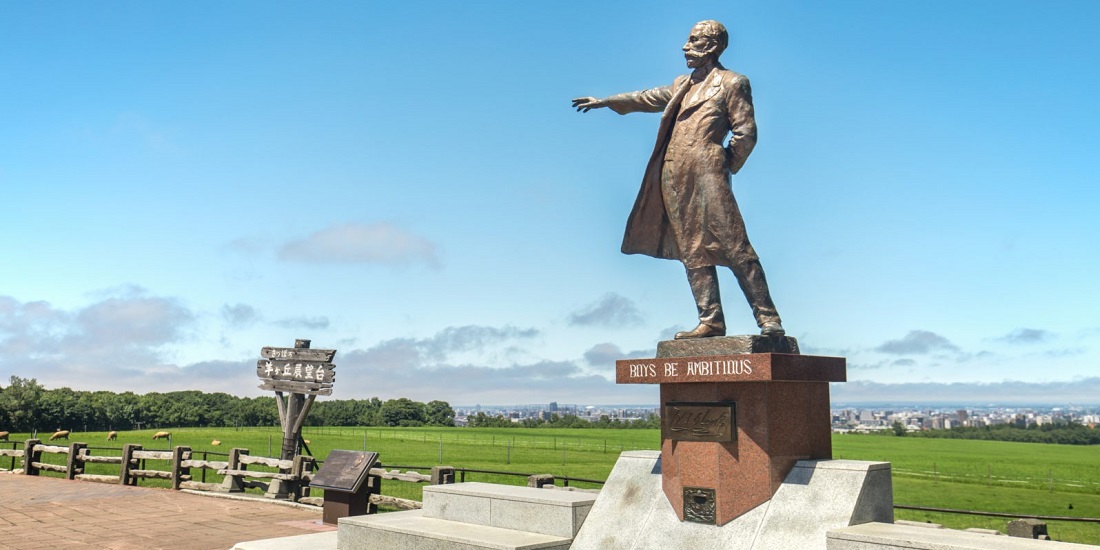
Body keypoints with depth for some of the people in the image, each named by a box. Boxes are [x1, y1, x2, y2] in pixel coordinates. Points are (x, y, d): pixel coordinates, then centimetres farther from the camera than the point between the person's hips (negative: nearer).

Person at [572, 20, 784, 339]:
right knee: (693, 251, 3)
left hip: (707, 174, -7)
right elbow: (648, 99, 33)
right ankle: (711, 321, 5)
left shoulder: (732, 83, 4)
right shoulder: (683, 85, 23)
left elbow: (746, 133, -1)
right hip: (675, 180, 7)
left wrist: (726, 167, 0)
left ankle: (769, 320, -8)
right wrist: (604, 101, 35)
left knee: (734, 247, -11)